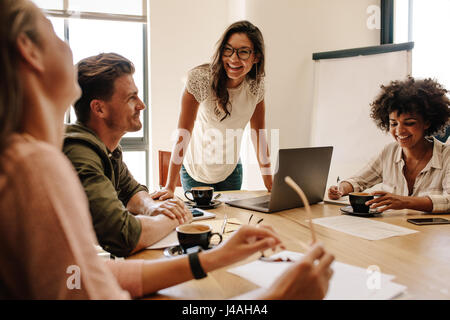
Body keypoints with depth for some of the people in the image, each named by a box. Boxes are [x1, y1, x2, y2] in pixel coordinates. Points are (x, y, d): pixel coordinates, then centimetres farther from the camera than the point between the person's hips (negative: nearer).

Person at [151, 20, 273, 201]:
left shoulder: (256, 84, -12)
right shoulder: (200, 78, -26)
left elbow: (258, 132, -3)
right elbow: (183, 133, -25)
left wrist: (268, 180, -7)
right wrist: (170, 187, -27)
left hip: (231, 171, 4)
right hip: (196, 172, -3)